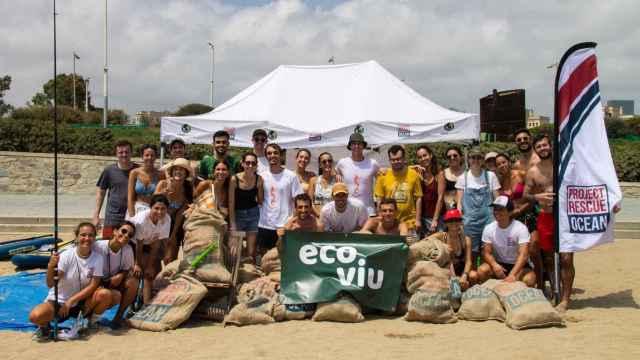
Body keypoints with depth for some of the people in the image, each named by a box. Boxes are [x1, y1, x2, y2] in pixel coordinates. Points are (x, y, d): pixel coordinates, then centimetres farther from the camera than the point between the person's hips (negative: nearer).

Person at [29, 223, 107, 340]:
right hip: (59, 300, -2)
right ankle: (45, 326, 6)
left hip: (81, 301, 2)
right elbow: (51, 284, -23)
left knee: (105, 294, -28)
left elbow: (92, 286, -12)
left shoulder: (97, 258, -10)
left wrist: (71, 301, -19)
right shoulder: (66, 255, -15)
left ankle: (90, 322, 1)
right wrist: (50, 267, -41)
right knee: (35, 316, -32)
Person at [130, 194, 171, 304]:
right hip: (133, 241, -4)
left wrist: (149, 265, -13)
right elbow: (139, 243, -24)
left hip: (148, 243, 4)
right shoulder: (142, 219, -37)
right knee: (136, 272, -15)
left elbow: (157, 243, -17)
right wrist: (138, 264, -13)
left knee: (150, 272, -3)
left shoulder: (167, 219, -25)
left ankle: (147, 304, 4)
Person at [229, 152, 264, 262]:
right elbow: (231, 203, -12)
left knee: (251, 253, 5)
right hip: (237, 214, -1)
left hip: (253, 214, 2)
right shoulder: (235, 179, -16)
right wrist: (232, 224, -12)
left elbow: (261, 201, 5)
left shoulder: (259, 179, -9)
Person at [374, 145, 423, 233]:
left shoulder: (413, 174, 1)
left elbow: (418, 198, 3)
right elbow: (379, 200, 4)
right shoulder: (383, 176, 1)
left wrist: (418, 220, 0)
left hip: (409, 222, 0)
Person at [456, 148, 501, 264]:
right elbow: (459, 202, 4)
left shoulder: (491, 176, 3)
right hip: (470, 221, 0)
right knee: (472, 253, 3)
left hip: (488, 220, 0)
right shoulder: (463, 177, 5)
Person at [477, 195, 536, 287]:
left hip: (518, 265, -2)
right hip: (498, 264, 2)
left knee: (529, 280, -33)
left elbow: (523, 254, -27)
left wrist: (512, 275, -42)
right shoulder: (489, 229, -5)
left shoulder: (521, 228, -17)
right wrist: (494, 265, -29)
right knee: (481, 271, -27)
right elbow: (486, 252, -4)